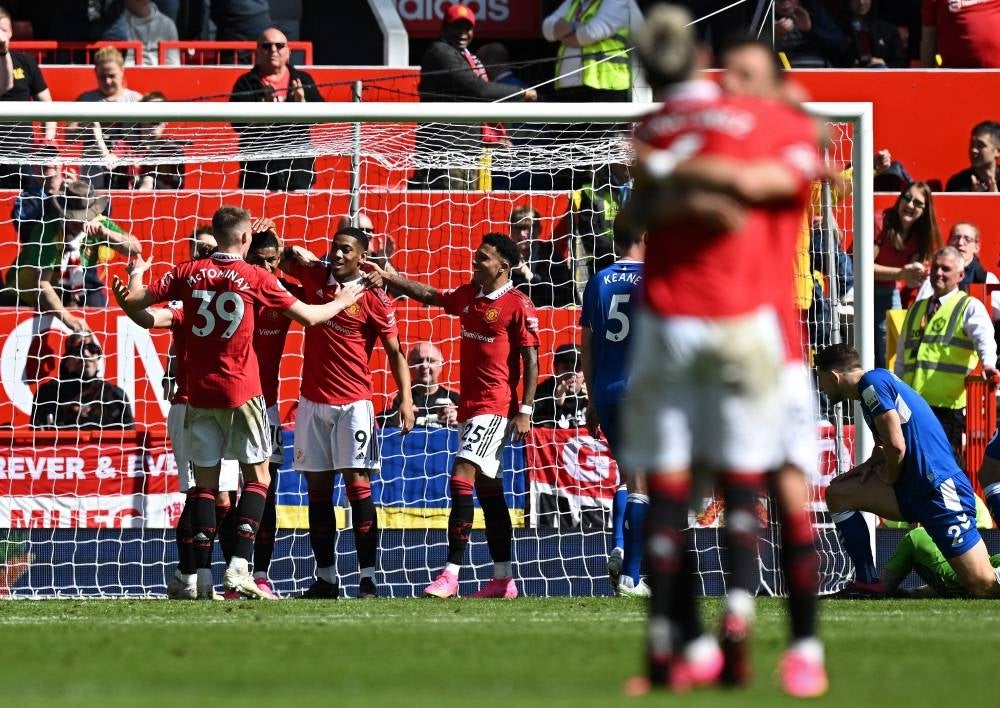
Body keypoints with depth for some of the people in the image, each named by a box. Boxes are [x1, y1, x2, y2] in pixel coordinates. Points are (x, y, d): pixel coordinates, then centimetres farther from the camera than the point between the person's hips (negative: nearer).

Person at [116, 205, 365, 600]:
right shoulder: (255, 278, -4)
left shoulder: (188, 273, 2)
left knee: (205, 481, 7)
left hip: (200, 391, 3)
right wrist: (341, 303, 20)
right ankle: (239, 567, -10)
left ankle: (203, 576, 1)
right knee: (257, 476, 5)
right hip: (242, 390, -3)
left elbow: (133, 302, 3)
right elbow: (308, 316, 1)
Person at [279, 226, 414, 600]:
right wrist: (296, 253, 1)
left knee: (358, 484, -11)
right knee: (318, 488, 5)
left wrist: (406, 398, -15)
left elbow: (395, 351, -3)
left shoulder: (374, 298, -6)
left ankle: (368, 579, -12)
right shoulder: (315, 276, 5)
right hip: (313, 401, 5)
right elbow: (285, 262, 25)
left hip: (353, 404, -5)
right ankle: (325, 578, 10)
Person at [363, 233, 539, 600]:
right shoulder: (469, 296, 12)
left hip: (496, 408, -9)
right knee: (488, 490, 10)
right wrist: (387, 277, 21)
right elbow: (429, 295, 27)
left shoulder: (518, 305, -10)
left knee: (461, 479, -18)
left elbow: (531, 360, -11)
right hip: (470, 406, 9)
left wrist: (525, 411, -16)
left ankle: (450, 575, -21)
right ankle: (504, 579, 15)